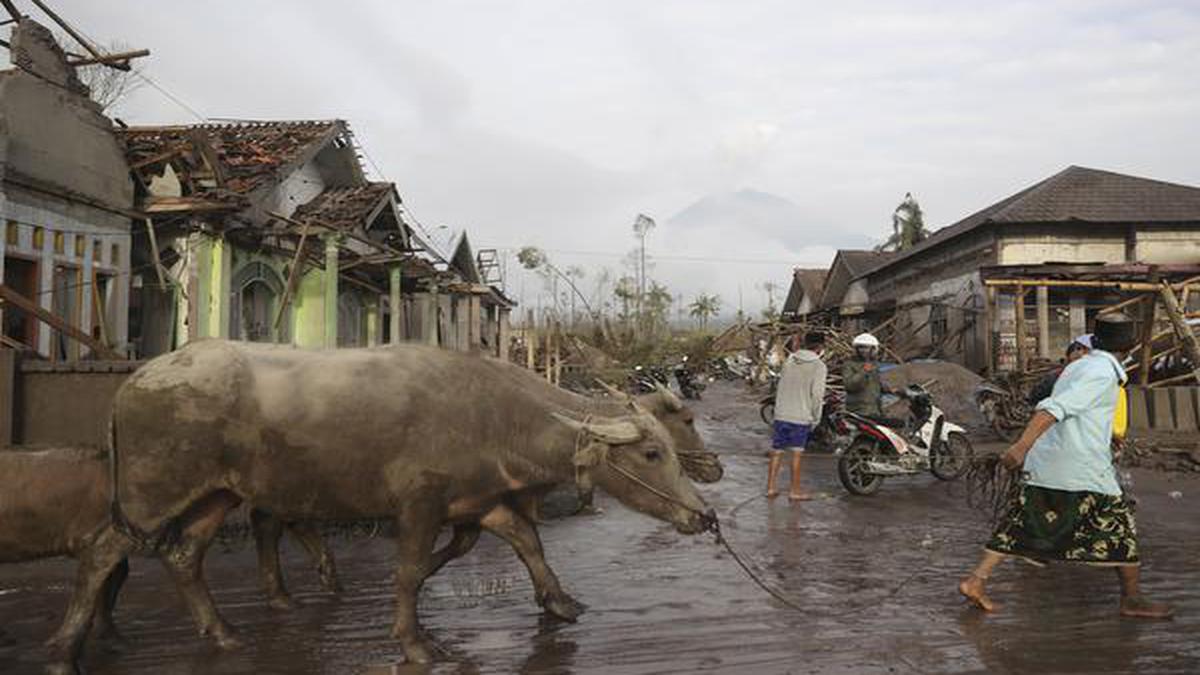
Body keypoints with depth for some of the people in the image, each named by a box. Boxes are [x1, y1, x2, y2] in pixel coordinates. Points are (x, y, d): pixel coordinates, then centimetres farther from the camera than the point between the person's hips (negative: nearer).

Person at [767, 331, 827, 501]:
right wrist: (816, 418, -2)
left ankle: (770, 487, 17)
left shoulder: (790, 359, 4)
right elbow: (817, 394, -14)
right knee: (796, 453, 5)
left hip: (781, 414, 4)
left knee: (777, 452, 11)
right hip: (801, 417, -4)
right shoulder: (818, 366, -9)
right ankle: (794, 491, 11)